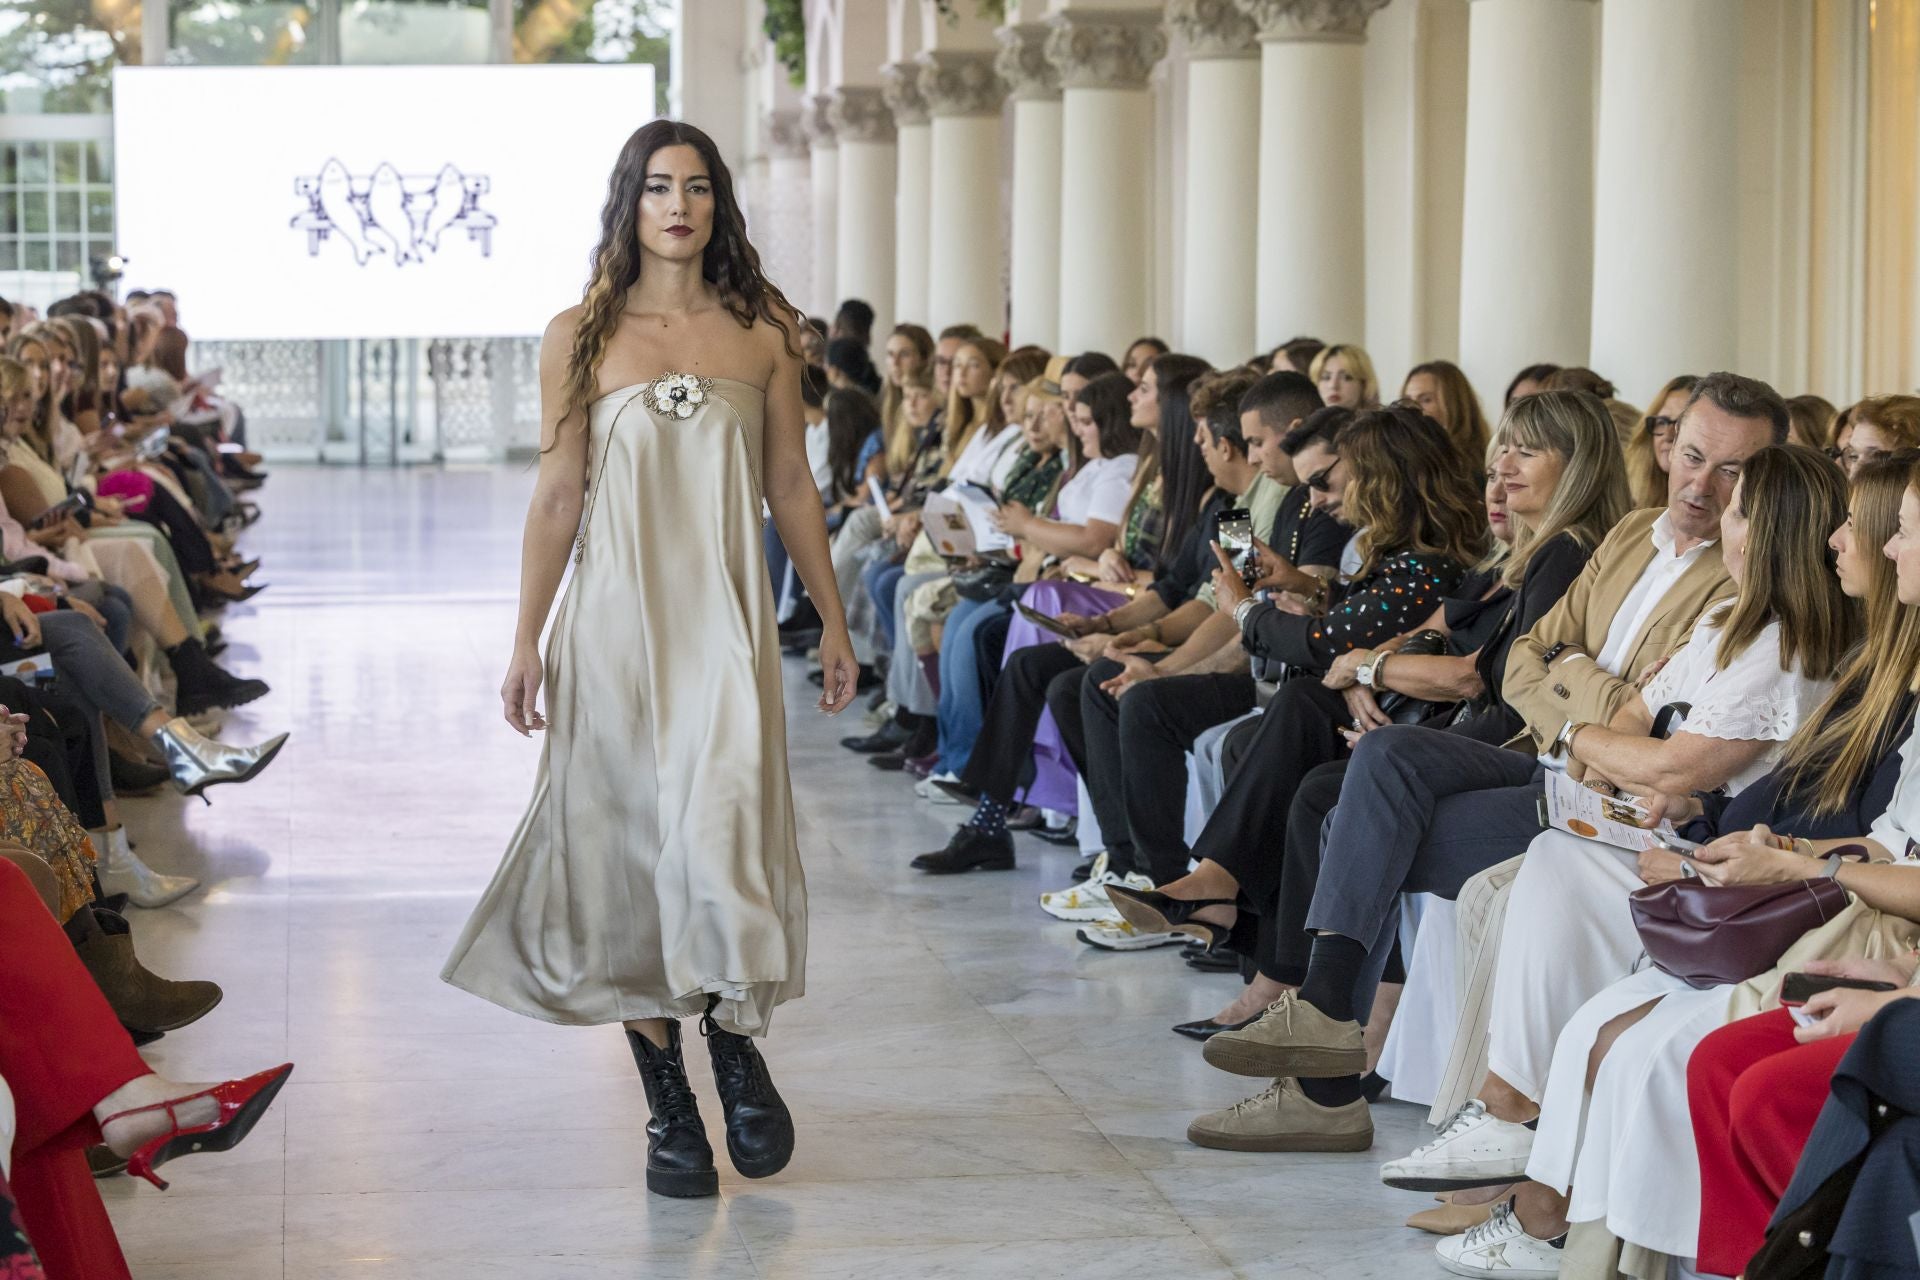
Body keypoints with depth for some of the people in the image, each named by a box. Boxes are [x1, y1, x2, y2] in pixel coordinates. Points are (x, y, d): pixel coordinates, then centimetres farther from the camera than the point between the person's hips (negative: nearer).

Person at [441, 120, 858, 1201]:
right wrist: (528, 638, 1)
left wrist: (833, 618, 11)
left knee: (719, 829, -12)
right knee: (630, 841, 0)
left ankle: (735, 1040, 14)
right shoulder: (582, 336, 4)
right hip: (619, 616, 0)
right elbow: (558, 496, 4)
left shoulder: (762, 331, 7)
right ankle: (669, 1108, 9)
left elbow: (792, 483, 11)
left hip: (726, 619, 0)